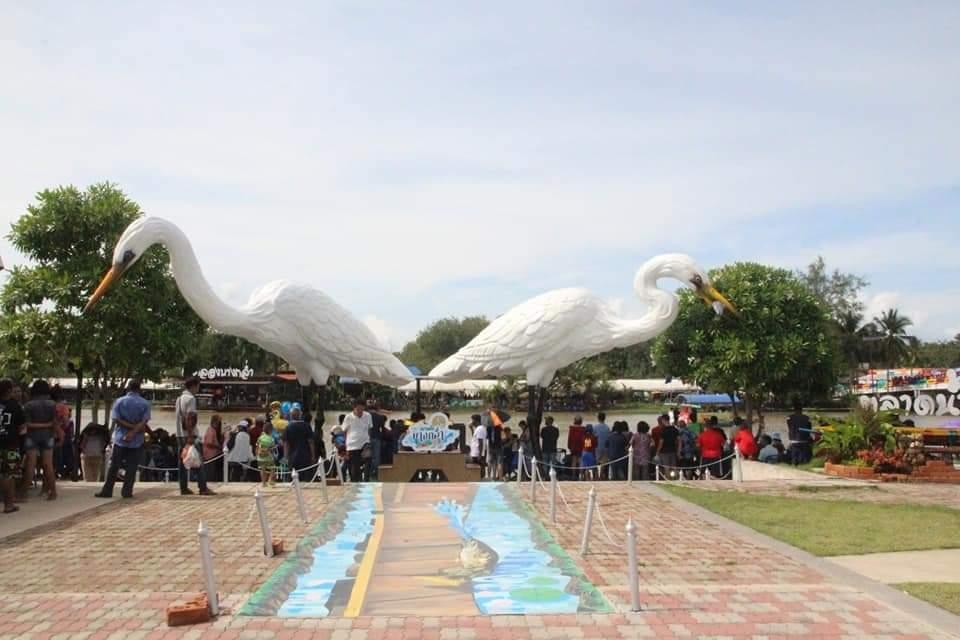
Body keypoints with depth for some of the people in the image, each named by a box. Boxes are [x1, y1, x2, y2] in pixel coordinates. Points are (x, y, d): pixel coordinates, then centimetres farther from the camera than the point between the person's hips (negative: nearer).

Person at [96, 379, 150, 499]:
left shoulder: (119, 402, 0)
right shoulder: (145, 403, -1)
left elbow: (116, 419, -9)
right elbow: (144, 422, -13)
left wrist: (131, 426, -8)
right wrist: (134, 431, -18)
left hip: (120, 439, 0)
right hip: (137, 440, 0)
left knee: (114, 466, 7)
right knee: (132, 467, 4)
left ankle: (107, 491, 8)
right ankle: (127, 491, 2)